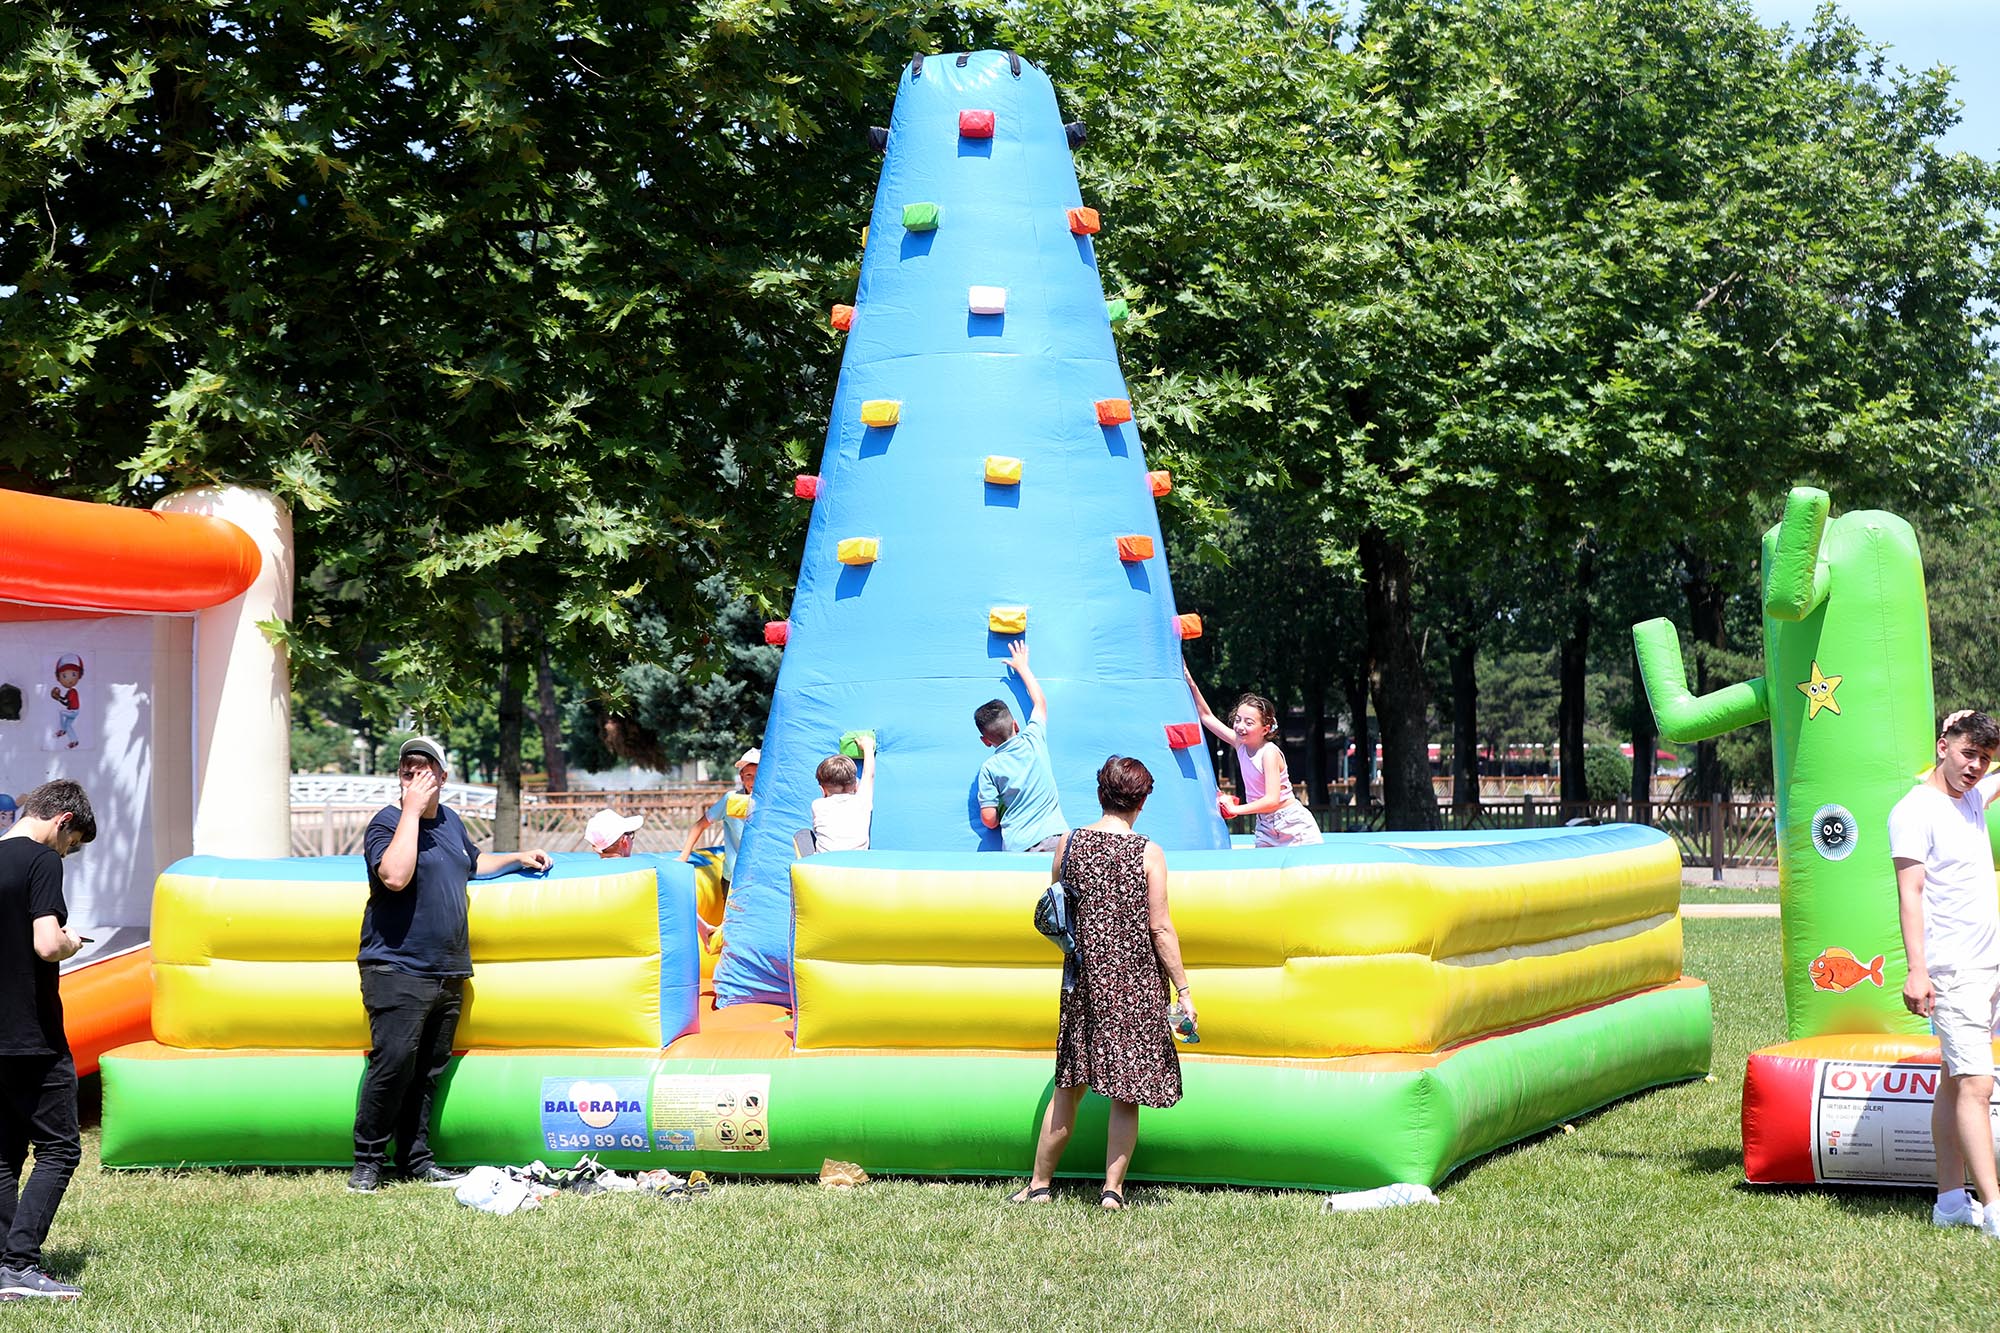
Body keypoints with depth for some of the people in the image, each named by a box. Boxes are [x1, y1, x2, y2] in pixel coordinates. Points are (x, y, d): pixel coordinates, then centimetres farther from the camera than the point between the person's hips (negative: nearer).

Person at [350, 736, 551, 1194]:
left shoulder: (450, 821, 17)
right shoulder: (387, 823, -6)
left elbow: (474, 862, 37)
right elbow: (395, 876, -26)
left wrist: (518, 858, 25)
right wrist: (411, 811, -20)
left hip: (448, 974, 7)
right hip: (397, 971, -7)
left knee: (428, 1071, 9)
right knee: (393, 1063, -15)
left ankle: (417, 1158, 16)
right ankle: (367, 1161, -6)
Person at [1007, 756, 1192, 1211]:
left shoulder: (1068, 844, 1)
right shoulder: (1149, 853, -8)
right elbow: (1160, 929, -8)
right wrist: (1183, 990, -3)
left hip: (1084, 977, 3)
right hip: (1135, 982, -3)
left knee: (1068, 1087, 13)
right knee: (1126, 1092, 4)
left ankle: (1038, 1184, 18)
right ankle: (1112, 1188, 3)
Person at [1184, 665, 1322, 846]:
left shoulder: (1269, 753, -21)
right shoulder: (1241, 744, -1)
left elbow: (1272, 800, -27)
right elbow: (1207, 716, 9)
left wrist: (1235, 809, -24)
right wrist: (1191, 684, 3)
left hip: (1292, 824, -7)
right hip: (1265, 826, 7)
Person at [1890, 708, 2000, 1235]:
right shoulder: (1915, 811, -10)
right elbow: (1910, 893, -15)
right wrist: (1917, 970, -23)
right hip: (1953, 971, -8)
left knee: (1956, 1083, 9)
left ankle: (1951, 1200, 11)